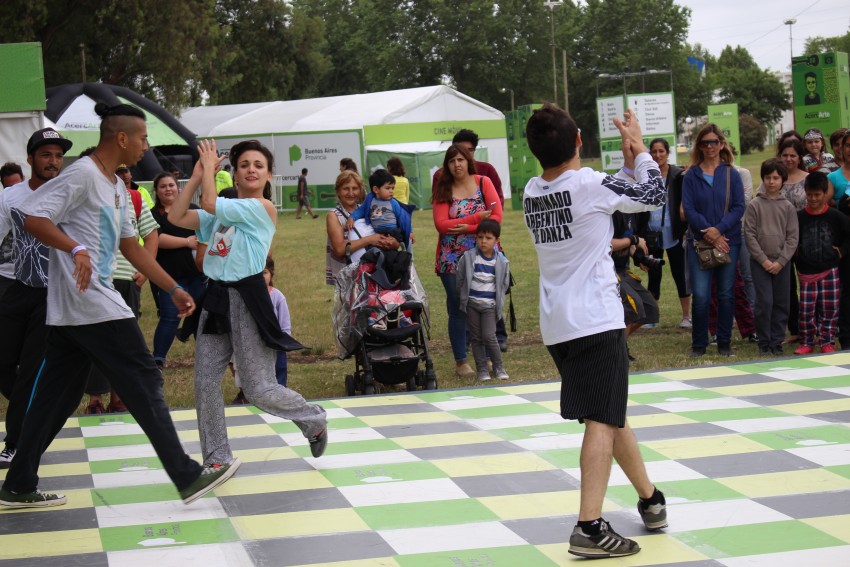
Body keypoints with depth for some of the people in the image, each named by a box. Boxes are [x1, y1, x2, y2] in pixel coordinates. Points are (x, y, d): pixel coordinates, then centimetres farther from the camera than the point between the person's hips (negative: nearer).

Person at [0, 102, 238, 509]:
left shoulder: (117, 188, 17)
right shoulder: (83, 175, -13)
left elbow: (132, 248, 23)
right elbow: (33, 216, -19)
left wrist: (174, 289, 20)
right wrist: (75, 249, -31)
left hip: (69, 310, 10)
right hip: (94, 306, -10)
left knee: (56, 396, 11)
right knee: (144, 384, -5)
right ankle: (187, 478, 0)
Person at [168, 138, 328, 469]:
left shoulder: (263, 208, -7)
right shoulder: (223, 213, 15)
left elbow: (210, 202, -16)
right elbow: (176, 217, 8)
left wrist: (209, 166, 0)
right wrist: (197, 175, 5)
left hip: (247, 299, -7)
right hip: (216, 297, 7)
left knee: (259, 390, -3)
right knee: (205, 382, 0)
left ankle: (314, 419, 23)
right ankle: (216, 459, 10)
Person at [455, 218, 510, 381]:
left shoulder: (501, 261, -1)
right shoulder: (468, 258, -2)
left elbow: (504, 284, 9)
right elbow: (460, 279, 7)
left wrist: (498, 301, 5)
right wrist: (463, 297, 7)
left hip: (490, 305, -1)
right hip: (471, 302, 1)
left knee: (489, 336, -9)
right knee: (476, 337, 5)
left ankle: (498, 367, 7)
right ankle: (482, 369, 13)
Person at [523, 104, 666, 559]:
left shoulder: (531, 192, 8)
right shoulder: (590, 183, -13)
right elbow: (653, 196, 2)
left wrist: (627, 160, 29)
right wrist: (639, 150, 17)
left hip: (555, 325, 8)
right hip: (596, 321, -8)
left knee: (608, 414, 20)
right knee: (602, 419, -10)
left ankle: (649, 499, 35)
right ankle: (590, 526, -20)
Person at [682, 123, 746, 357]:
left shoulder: (732, 175, 5)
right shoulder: (691, 176, 4)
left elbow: (739, 207, -1)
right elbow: (688, 209, -2)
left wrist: (719, 230, -14)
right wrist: (708, 234, -12)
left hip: (728, 241, 1)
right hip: (699, 242, -1)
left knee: (726, 294, 5)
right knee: (700, 296, -7)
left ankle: (724, 343, 15)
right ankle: (698, 344, 5)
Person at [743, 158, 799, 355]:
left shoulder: (788, 207, 5)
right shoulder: (754, 206, 0)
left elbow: (793, 237, 2)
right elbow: (749, 235, -3)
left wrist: (780, 261, -8)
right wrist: (763, 260, -10)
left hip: (782, 263, 2)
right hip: (759, 262, -2)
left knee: (782, 303, 3)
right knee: (764, 302, -6)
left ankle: (777, 342, 12)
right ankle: (764, 343, 3)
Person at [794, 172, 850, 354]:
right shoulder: (799, 217, 0)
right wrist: (795, 253, -2)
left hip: (829, 270, 0)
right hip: (806, 271, 0)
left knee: (829, 308, 2)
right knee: (806, 308, -2)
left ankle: (826, 341, 14)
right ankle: (806, 343, 10)